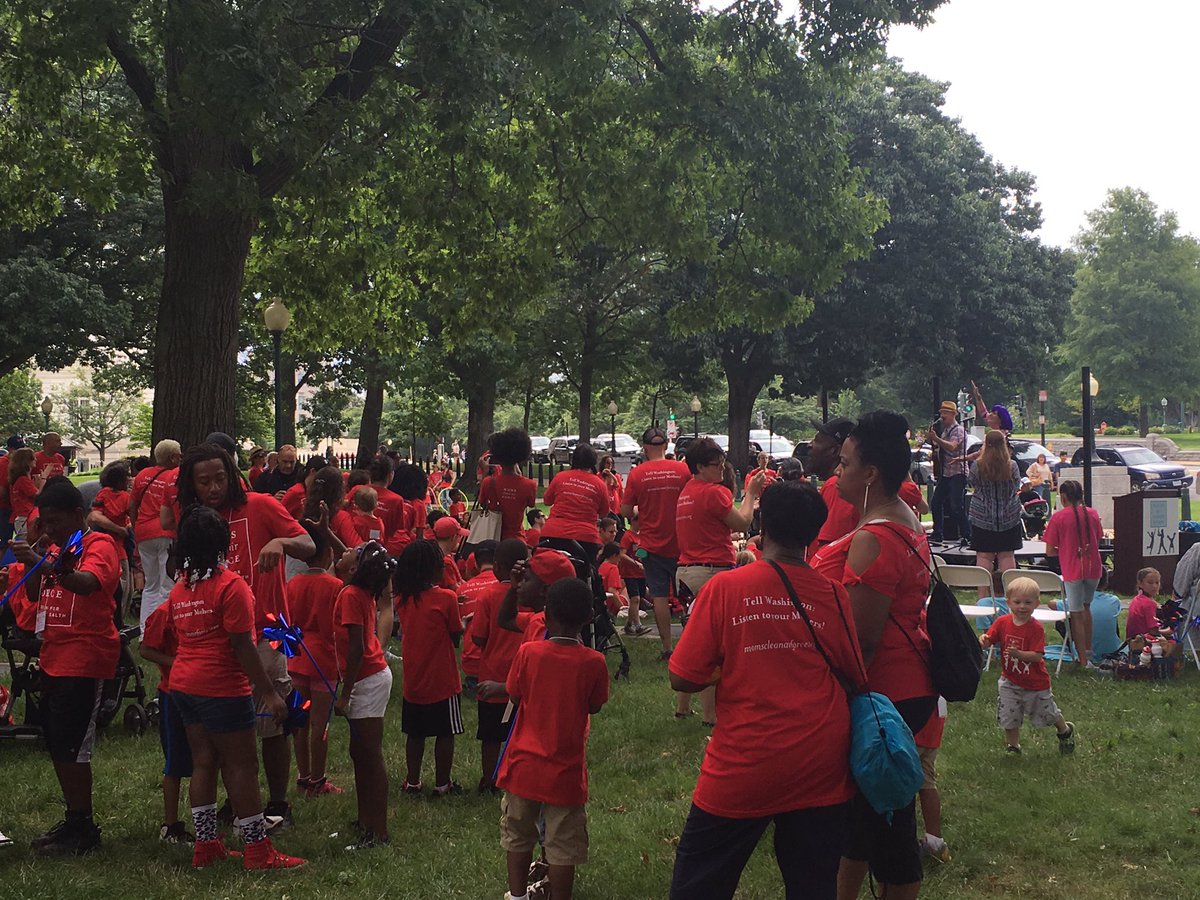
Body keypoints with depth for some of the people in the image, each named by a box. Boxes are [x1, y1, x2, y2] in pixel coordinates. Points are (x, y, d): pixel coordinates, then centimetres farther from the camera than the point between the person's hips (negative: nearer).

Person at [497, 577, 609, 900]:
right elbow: (594, 706, 1)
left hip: (524, 765, 2)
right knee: (563, 847, 9)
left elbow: (514, 693, 1)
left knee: (518, 837, 21)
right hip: (566, 772, -2)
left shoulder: (528, 652, -14)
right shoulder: (593, 662, -15)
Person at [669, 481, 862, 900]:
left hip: (742, 769, -2)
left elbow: (682, 679, -8)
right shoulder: (834, 594, -5)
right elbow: (854, 677, 7)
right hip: (819, 771, 2)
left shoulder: (724, 588, -10)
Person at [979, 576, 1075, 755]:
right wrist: (983, 640, -34)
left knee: (1047, 714, 14)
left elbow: (1037, 655, -25)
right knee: (1009, 717, 6)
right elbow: (989, 640, -10)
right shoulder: (1002, 622, -7)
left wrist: (1018, 653, -41)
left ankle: (1066, 731, 43)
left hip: (1035, 683, -3)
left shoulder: (1036, 628, -19)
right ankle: (1012, 746, 26)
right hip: (1010, 681, 3)